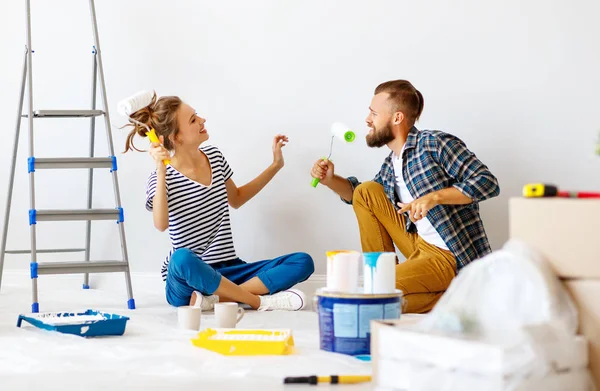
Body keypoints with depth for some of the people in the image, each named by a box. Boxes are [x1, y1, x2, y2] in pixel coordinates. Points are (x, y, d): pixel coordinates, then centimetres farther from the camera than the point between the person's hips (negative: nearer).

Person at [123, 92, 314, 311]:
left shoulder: (214, 156, 7)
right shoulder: (164, 178, -11)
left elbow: (235, 199, 24)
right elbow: (161, 225, -30)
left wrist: (275, 166, 20)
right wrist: (161, 171, -32)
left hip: (227, 272, 6)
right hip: (188, 279, -6)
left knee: (303, 262, -13)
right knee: (182, 258, -42)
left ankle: (216, 299, -25)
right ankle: (259, 300, -26)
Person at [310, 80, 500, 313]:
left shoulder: (435, 144, -13)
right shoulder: (390, 166, 10)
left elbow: (488, 182, -18)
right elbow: (360, 196, 28)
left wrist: (433, 198, -28)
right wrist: (331, 181, 8)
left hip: (449, 258, -9)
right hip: (419, 246, 9)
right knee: (366, 192, 9)